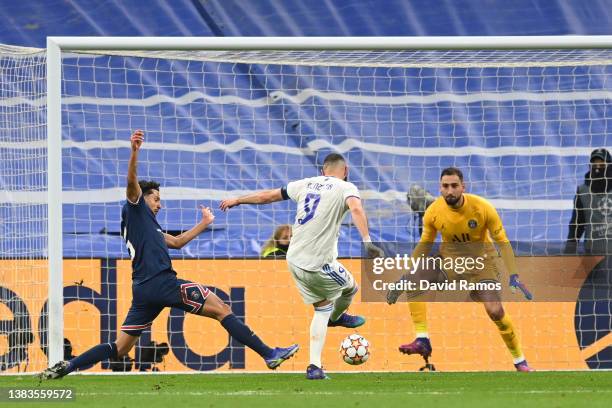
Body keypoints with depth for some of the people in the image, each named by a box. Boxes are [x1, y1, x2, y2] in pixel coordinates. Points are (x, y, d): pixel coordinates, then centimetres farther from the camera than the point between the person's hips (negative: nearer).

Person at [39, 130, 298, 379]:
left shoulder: (147, 225, 31)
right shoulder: (136, 208, 6)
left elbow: (176, 242, 39)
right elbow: (132, 182, -13)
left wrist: (204, 224, 42)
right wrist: (134, 153, -29)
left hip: (143, 291, 9)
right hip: (161, 282, -9)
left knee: (120, 348, 7)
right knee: (221, 310, -6)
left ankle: (66, 367, -3)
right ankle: (269, 354, -10)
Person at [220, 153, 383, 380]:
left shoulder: (306, 184, 12)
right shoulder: (346, 188, -5)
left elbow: (268, 195, 20)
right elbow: (356, 209, -26)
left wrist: (237, 200, 33)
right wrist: (367, 241, -38)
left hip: (295, 261, 6)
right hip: (319, 265, -6)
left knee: (322, 309, 18)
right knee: (351, 288, 24)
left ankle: (314, 366, 11)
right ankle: (337, 317, 52)